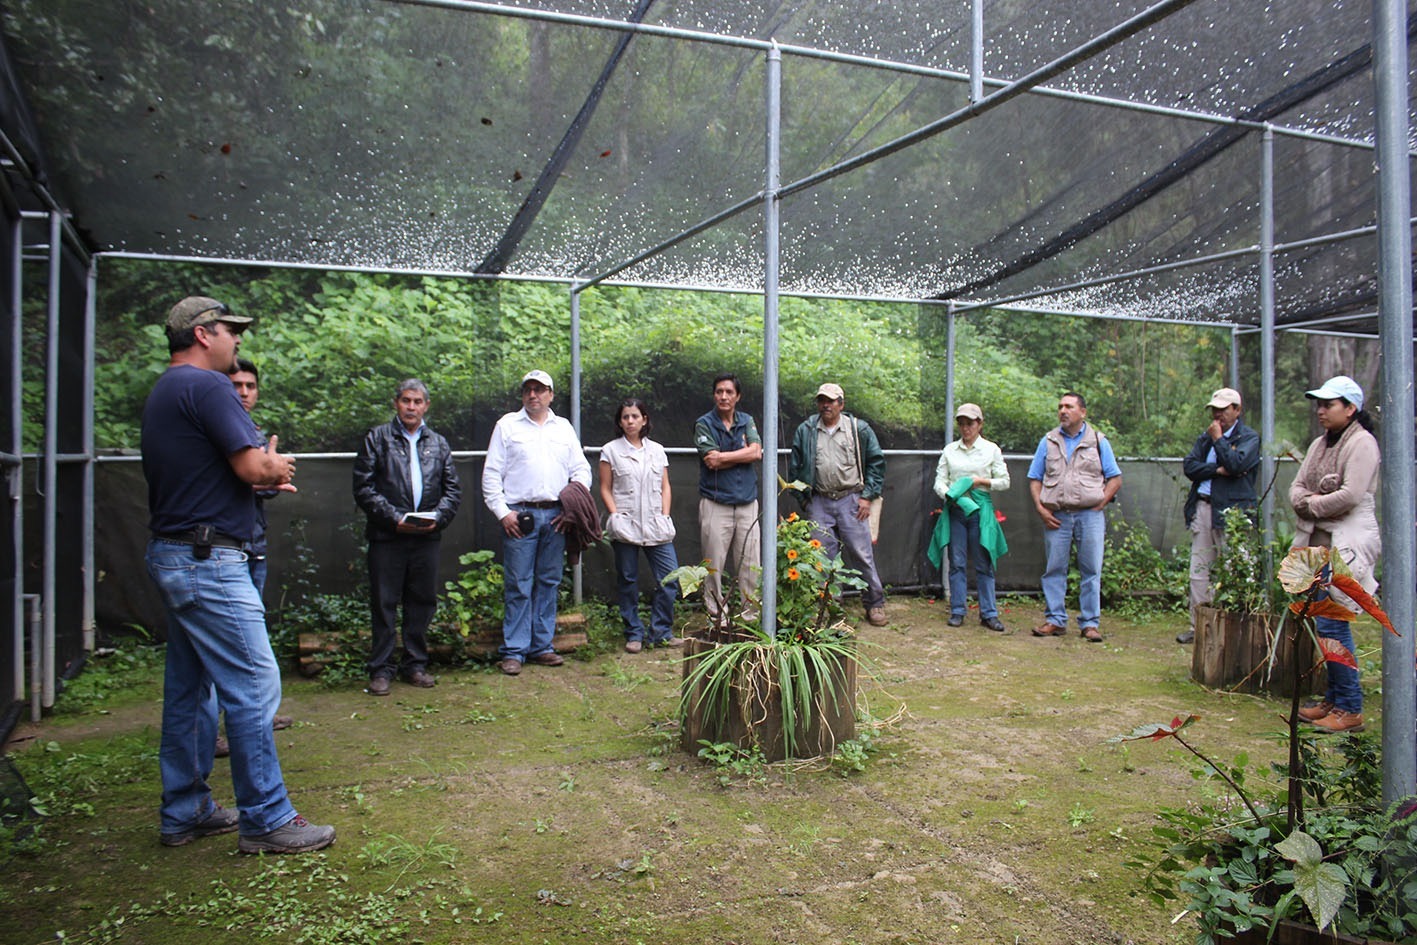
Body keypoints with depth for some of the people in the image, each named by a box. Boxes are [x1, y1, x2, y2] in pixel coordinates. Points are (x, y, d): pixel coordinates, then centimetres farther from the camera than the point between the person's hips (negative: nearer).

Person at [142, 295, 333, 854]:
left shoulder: (163, 391, 18)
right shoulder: (206, 386, -14)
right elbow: (253, 465, -20)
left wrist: (262, 473, 8)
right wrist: (276, 466, 1)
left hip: (172, 554, 11)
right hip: (208, 561, -11)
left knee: (189, 687, 15)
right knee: (254, 685, -6)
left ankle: (185, 813, 24)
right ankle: (266, 820, 1)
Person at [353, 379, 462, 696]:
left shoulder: (438, 444, 15)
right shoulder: (377, 438, 5)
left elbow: (453, 490, 13)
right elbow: (363, 488, -2)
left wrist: (437, 517, -6)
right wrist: (394, 518, -13)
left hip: (427, 537, 3)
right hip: (387, 537, -3)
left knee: (422, 601, 8)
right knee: (384, 604, 1)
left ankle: (415, 664, 20)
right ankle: (382, 669, 11)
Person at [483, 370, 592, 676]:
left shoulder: (564, 427, 16)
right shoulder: (507, 425, 7)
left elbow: (581, 468, 18)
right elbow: (491, 473, 3)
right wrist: (502, 512, -6)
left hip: (555, 515, 4)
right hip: (519, 514, -3)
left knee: (549, 583, 8)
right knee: (518, 586, -3)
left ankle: (541, 646, 17)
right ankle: (514, 651, 4)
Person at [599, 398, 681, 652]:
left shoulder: (657, 450, 13)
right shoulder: (610, 450, 5)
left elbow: (665, 487, 14)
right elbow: (605, 489, 3)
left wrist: (665, 516, 3)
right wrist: (615, 515, -9)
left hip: (656, 526, 2)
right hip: (625, 527, -2)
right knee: (628, 581, 3)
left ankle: (661, 632, 8)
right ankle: (634, 634, 15)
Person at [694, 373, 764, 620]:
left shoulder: (747, 421, 11)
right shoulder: (704, 424, -1)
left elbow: (756, 452, -5)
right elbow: (712, 462, -12)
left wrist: (723, 456, -10)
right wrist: (743, 453, -5)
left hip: (747, 502, 3)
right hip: (716, 504, -3)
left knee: (751, 562, 5)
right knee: (714, 563, 0)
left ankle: (752, 613, 14)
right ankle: (715, 614, 9)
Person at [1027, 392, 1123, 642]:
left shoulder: (1098, 442, 8)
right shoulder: (1048, 441, 12)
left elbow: (1115, 478, 7)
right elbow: (1035, 479, 10)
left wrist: (1100, 504, -5)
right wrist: (1041, 509, -3)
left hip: (1090, 515, -1)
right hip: (1057, 516, 1)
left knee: (1091, 570, 0)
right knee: (1054, 569, 3)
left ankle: (1090, 623, 6)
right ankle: (1055, 620, 11)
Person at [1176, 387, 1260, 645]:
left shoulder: (1249, 438, 3)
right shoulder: (1205, 437, 20)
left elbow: (1236, 464, -15)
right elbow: (1189, 466, 7)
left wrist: (1218, 439, -3)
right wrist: (1217, 469, -7)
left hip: (1231, 511, -5)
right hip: (1202, 508, 5)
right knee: (1198, 571, 4)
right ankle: (1198, 626, 9)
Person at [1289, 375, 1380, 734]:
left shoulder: (1362, 443, -8)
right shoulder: (1319, 444, 17)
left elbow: (1350, 495, -17)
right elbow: (1297, 488, 14)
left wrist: (1312, 505, -5)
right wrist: (1306, 500, -8)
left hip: (1346, 543, -8)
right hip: (1316, 541, 8)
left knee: (1332, 623, -10)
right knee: (1326, 623, 11)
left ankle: (1350, 709, -2)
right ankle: (1334, 700, 20)